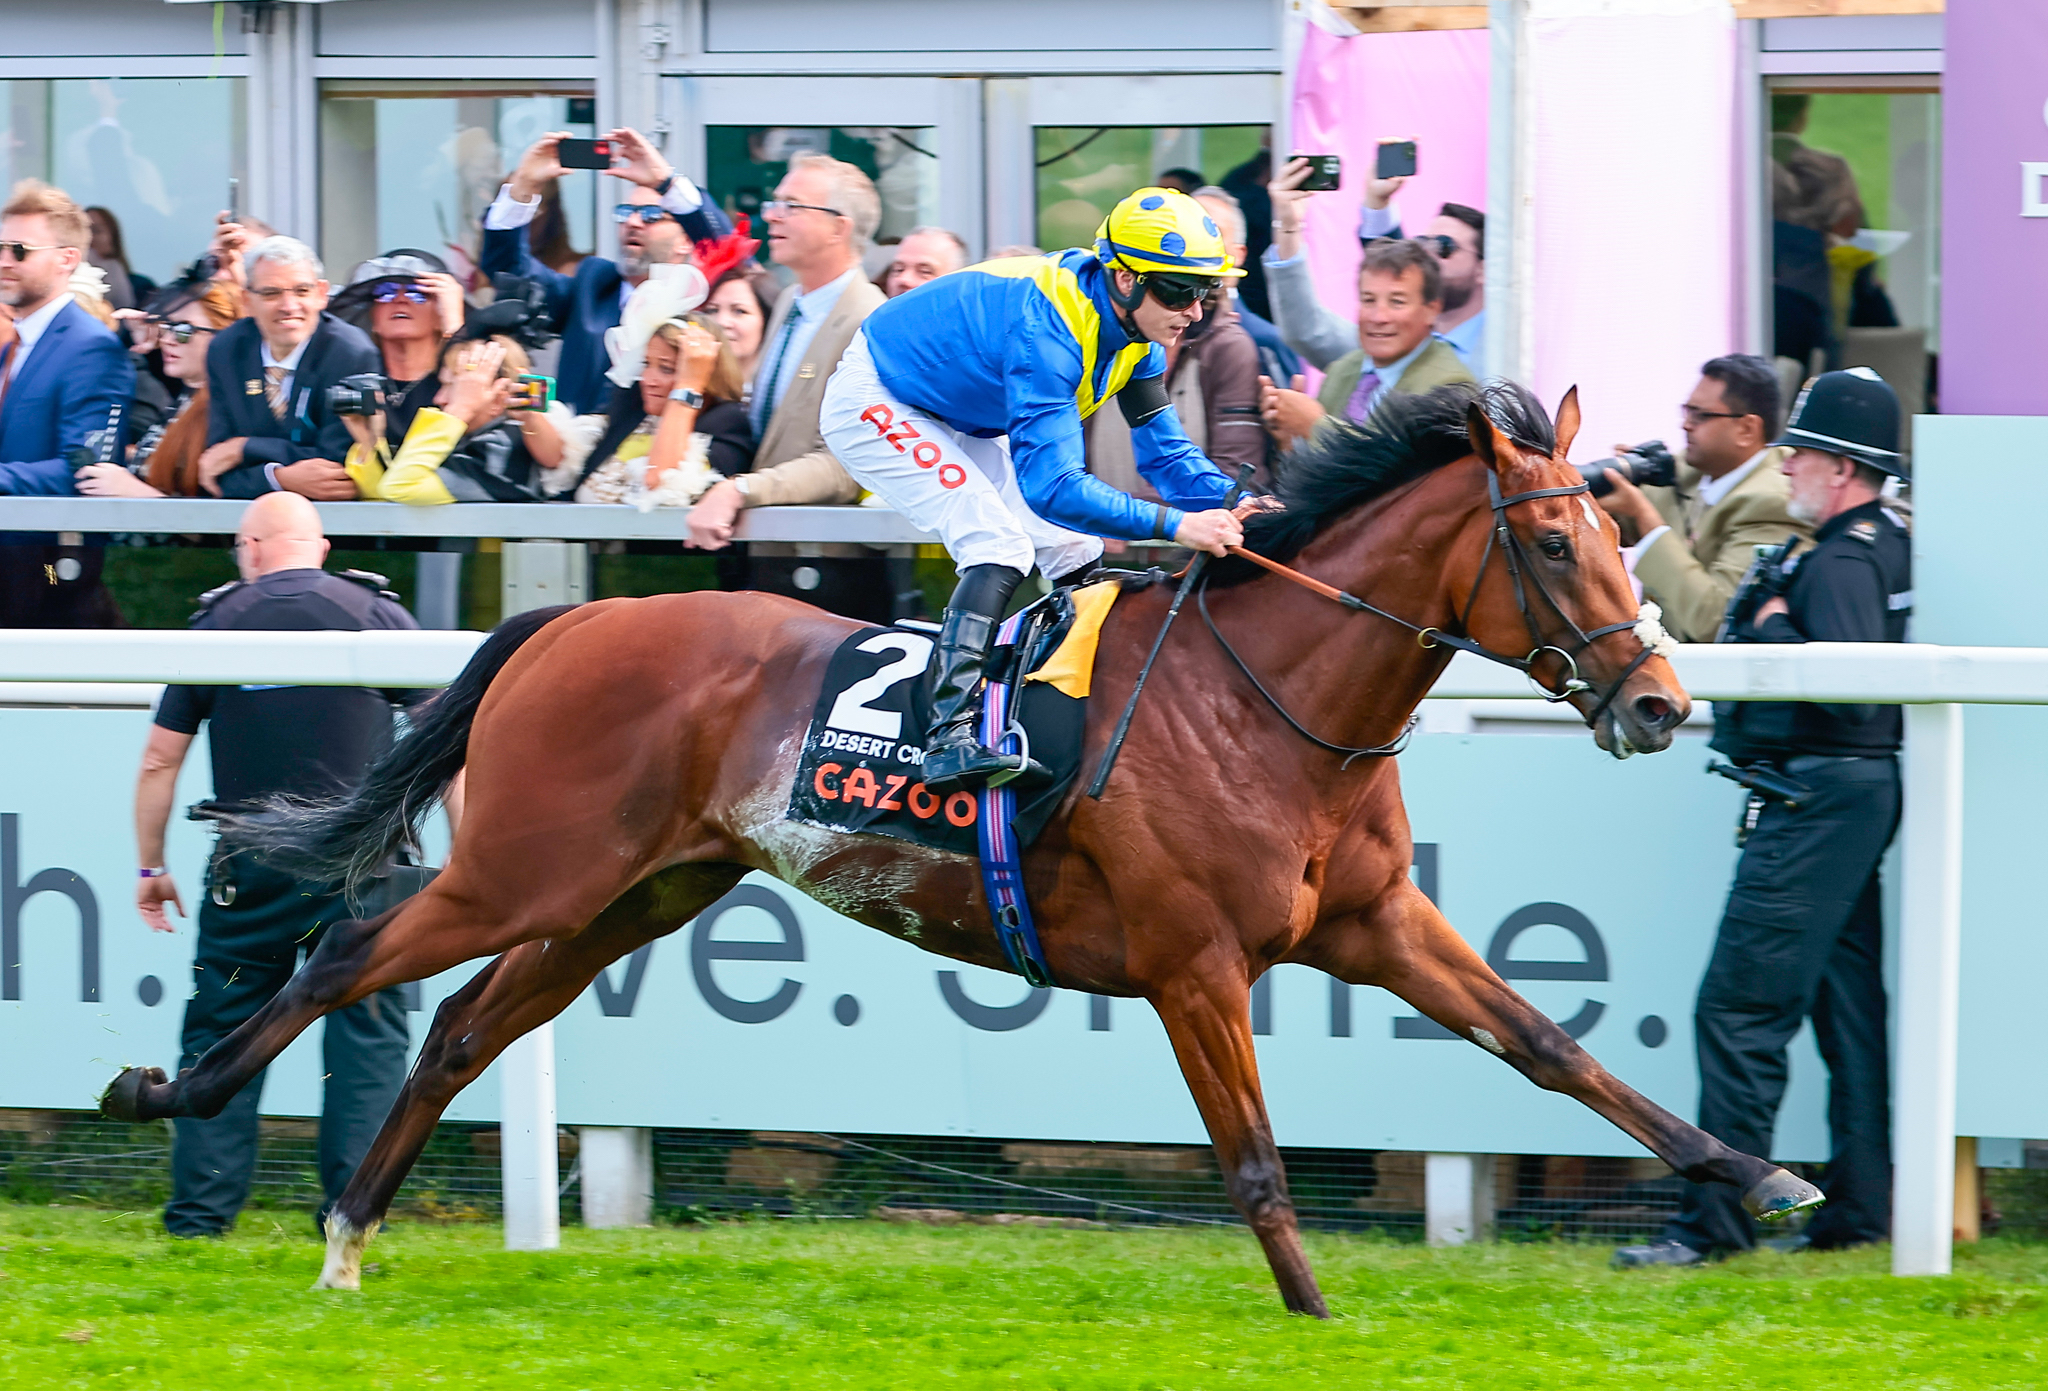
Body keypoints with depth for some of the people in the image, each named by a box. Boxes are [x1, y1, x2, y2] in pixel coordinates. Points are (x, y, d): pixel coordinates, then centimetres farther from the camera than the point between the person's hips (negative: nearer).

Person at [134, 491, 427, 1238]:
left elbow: (159, 761, 8)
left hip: (251, 867, 1)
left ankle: (199, 1211, 6)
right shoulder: (377, 615, 3)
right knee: (367, 1035, 6)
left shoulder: (215, 624, 5)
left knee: (221, 1033, 9)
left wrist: (151, 868, 18)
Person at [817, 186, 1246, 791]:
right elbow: (1052, 486, -43)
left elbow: (1164, 449, -5)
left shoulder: (1133, 330, -10)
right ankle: (949, 741, -30)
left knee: (1074, 555, 3)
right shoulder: (1047, 330, -37)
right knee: (1000, 547, -25)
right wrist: (1175, 525, -46)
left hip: (961, 421, 9)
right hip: (875, 403, -9)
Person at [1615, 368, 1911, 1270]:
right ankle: (1859, 1210, 15)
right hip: (1860, 789, 11)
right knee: (1848, 1004, 13)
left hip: (1819, 794, -11)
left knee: (1741, 1007, -11)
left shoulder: (1844, 563, -17)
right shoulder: (1884, 546, 15)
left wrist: (1772, 628, -16)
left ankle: (1715, 1221, -13)